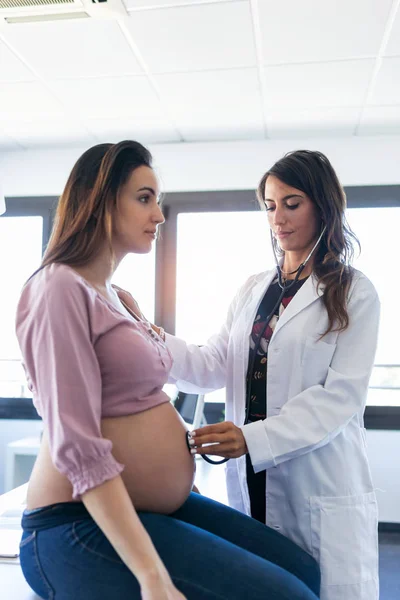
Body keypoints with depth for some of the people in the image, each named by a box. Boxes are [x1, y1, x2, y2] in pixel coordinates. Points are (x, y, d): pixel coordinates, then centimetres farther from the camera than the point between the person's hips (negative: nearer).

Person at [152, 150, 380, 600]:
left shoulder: (353, 293, -4)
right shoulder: (252, 290, 11)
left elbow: (341, 395, -13)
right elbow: (213, 368, 3)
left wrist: (253, 439, -24)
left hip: (320, 487, -4)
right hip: (250, 482, 4)